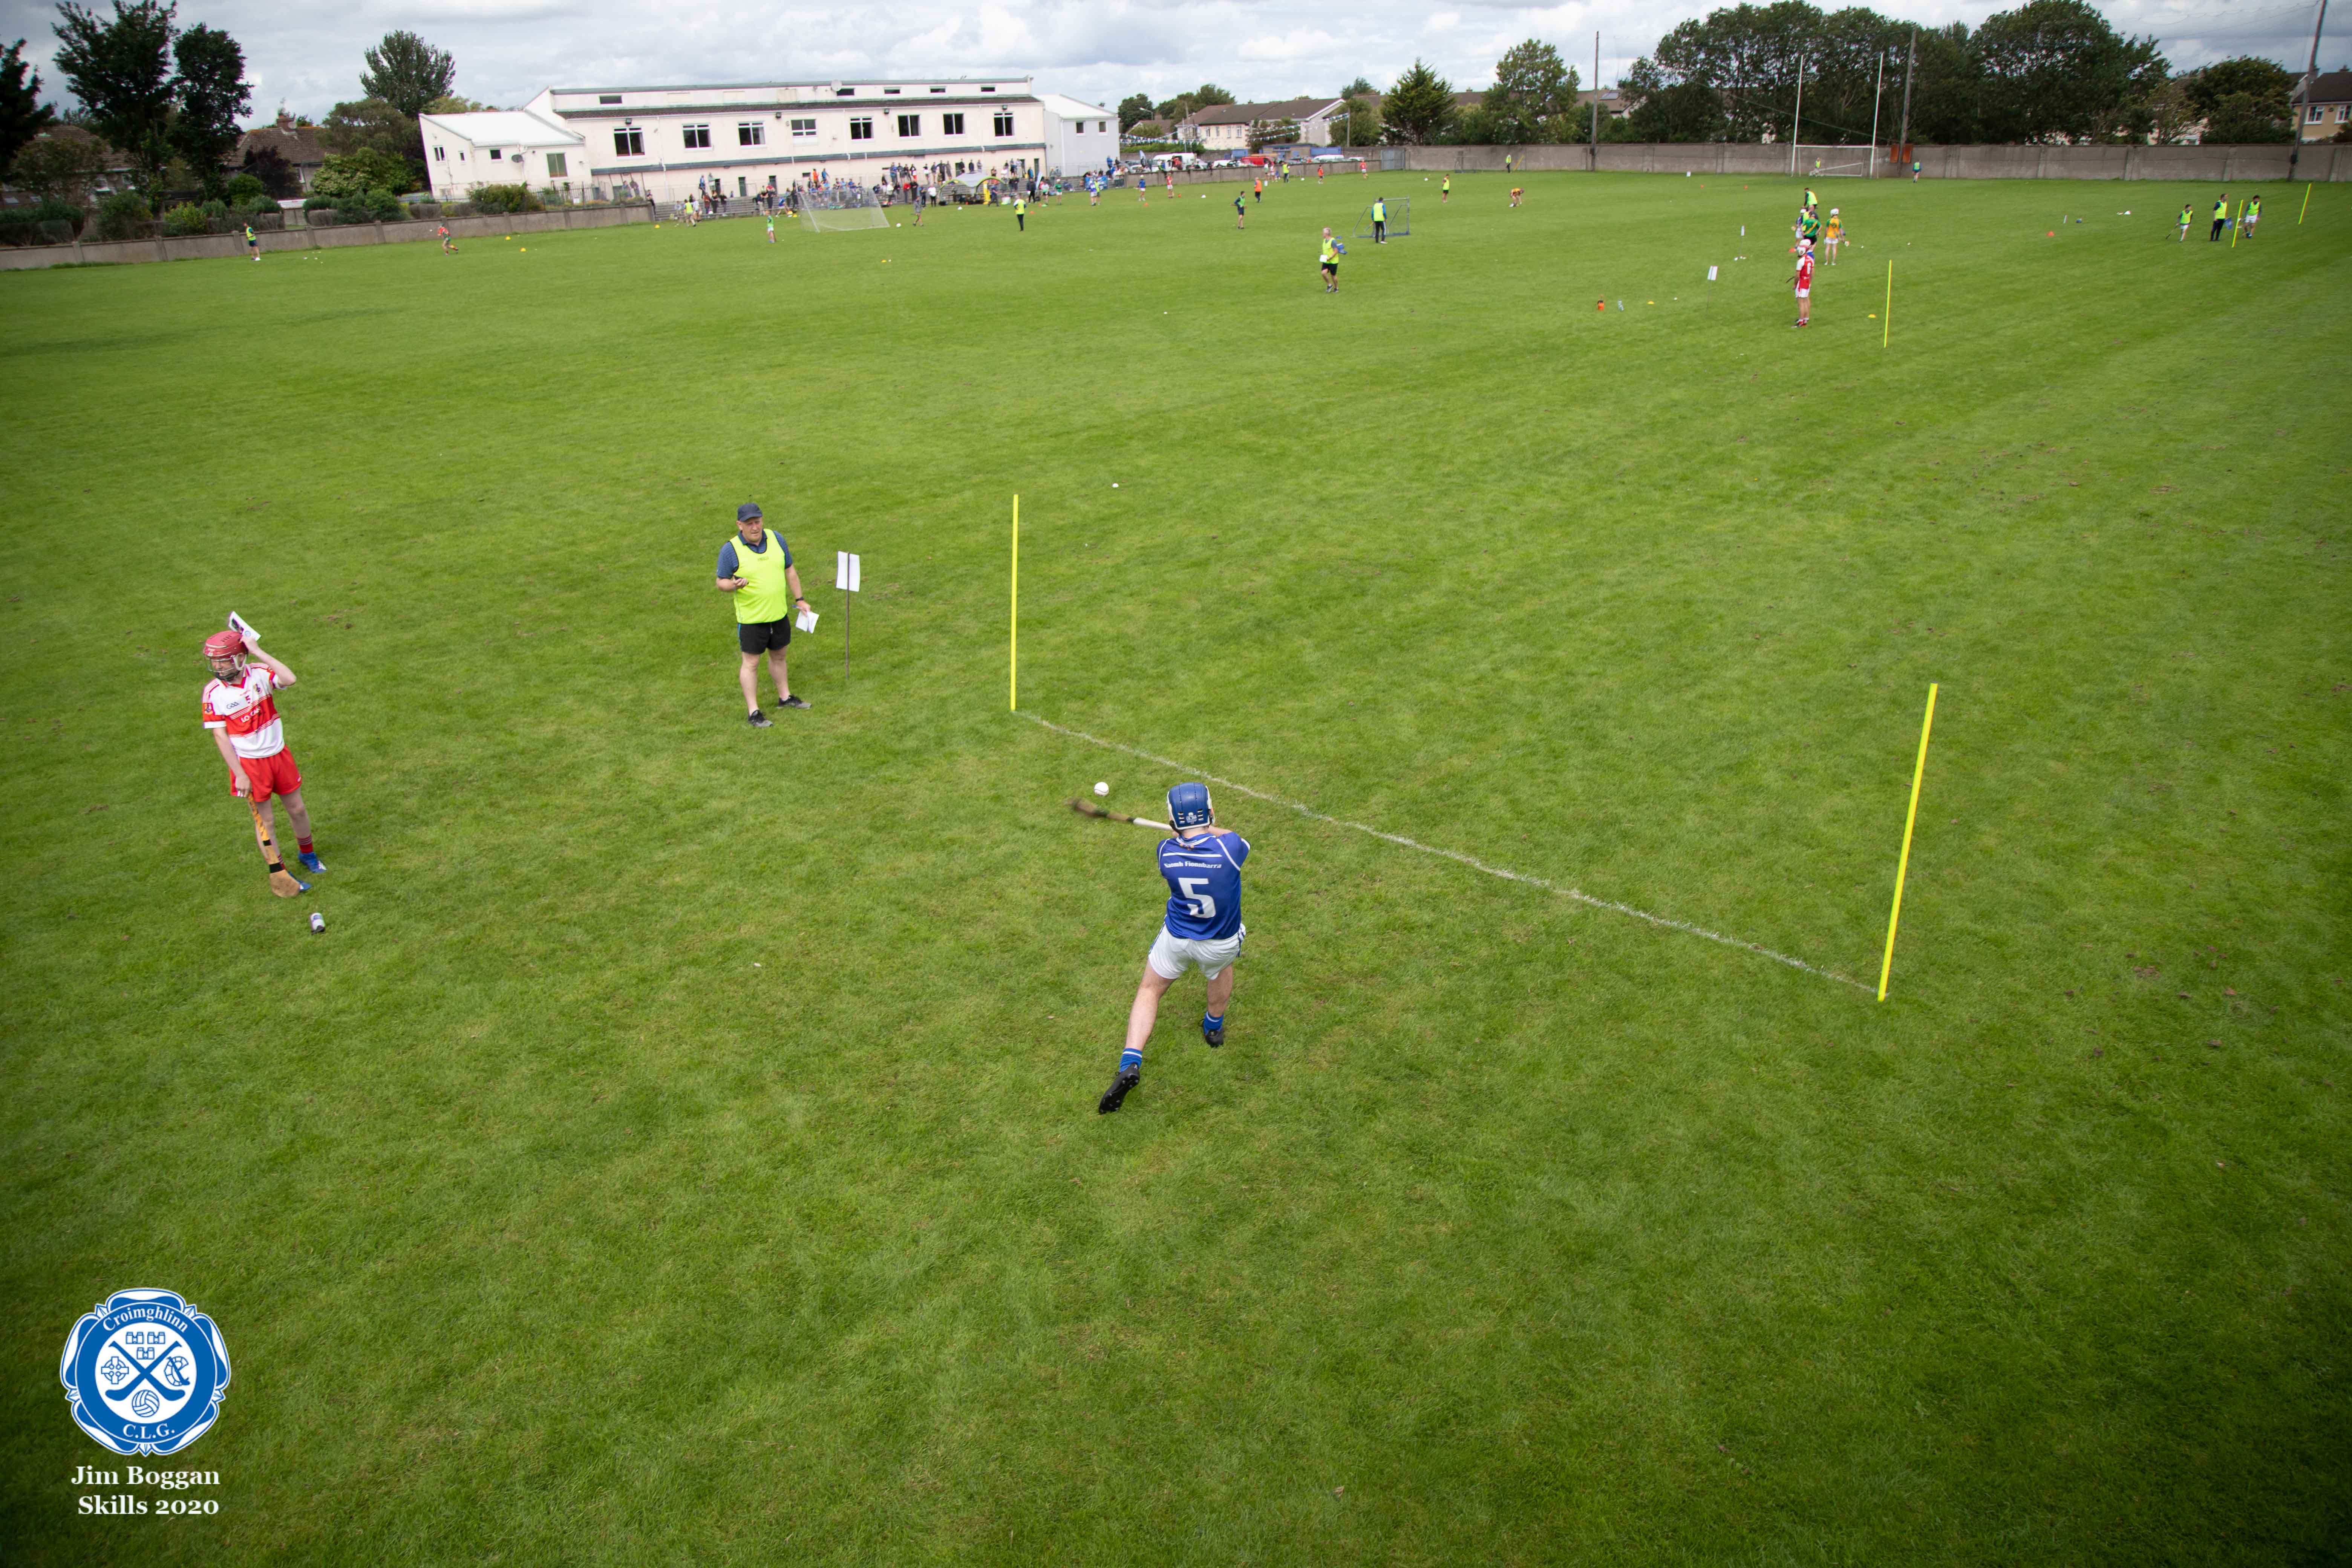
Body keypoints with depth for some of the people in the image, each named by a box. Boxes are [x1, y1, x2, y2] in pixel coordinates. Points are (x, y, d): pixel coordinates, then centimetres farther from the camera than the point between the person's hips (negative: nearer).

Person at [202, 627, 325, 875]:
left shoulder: (260, 673, -10)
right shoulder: (213, 692, -12)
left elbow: (289, 680, -32)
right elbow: (220, 736, -11)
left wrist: (257, 651, -31)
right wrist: (240, 775, -14)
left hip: (279, 755, 2)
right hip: (249, 764, -2)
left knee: (297, 809, 16)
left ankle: (307, 853, 41)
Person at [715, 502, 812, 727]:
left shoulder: (776, 539, 0)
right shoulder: (731, 550, -14)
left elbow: (790, 571, 11)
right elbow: (721, 583, -7)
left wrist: (799, 599, 11)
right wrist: (734, 585, -30)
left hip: (779, 613, 5)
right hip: (751, 618, -5)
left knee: (779, 656, 20)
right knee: (751, 663, 2)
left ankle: (785, 697, 37)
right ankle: (753, 712, 9)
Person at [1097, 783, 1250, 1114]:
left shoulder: (1166, 851, -22)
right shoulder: (1230, 848, -27)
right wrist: (1208, 827, 11)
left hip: (1176, 939, 0)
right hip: (1221, 944, 0)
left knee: (1150, 990, 21)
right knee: (1222, 964, 36)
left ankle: (1130, 1063, 7)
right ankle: (1214, 1025, 57)